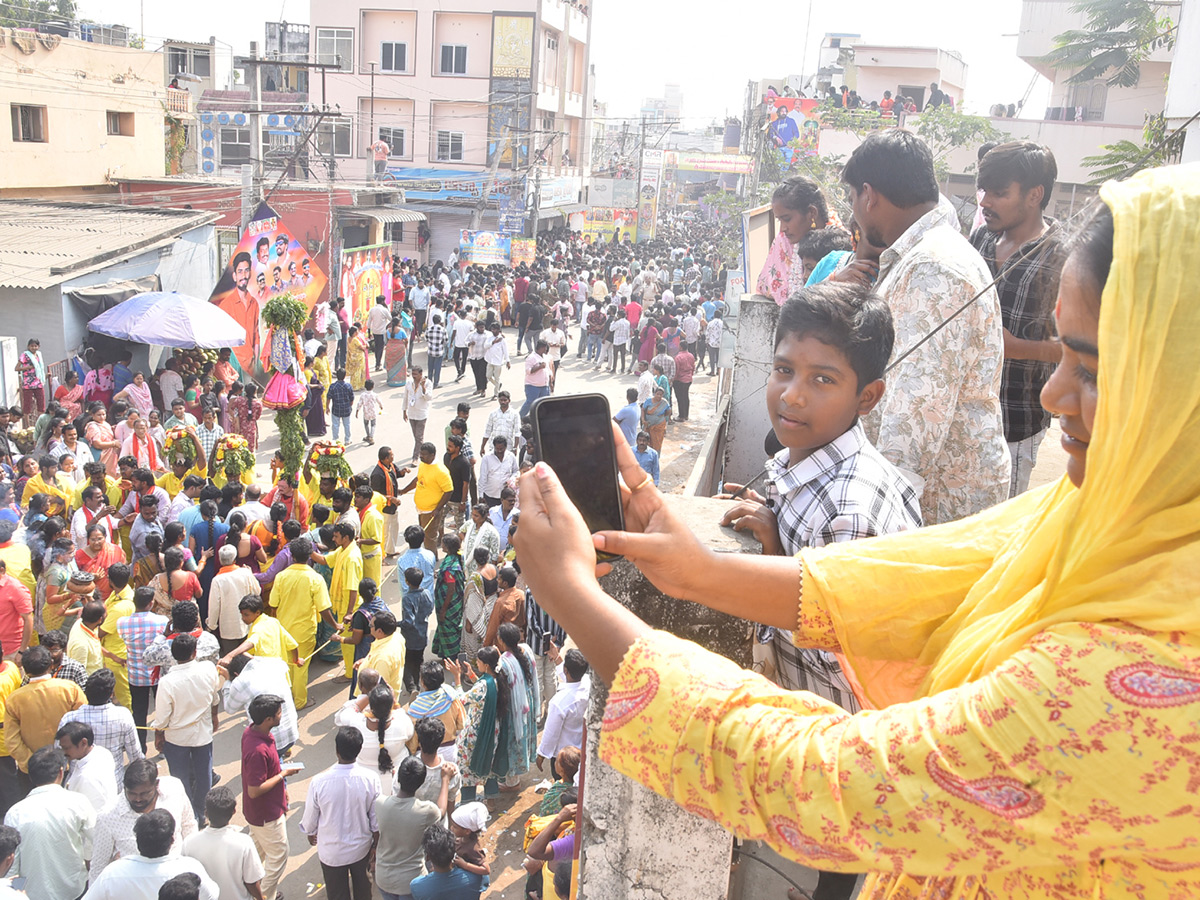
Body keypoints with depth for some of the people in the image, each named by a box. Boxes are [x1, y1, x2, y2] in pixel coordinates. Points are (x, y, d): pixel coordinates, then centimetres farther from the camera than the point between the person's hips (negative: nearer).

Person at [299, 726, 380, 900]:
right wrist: (376, 844, 7)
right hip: (361, 847, 1)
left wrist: (311, 833, 11)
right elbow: (376, 819, -12)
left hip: (331, 851, -1)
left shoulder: (319, 782, -29)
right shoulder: (371, 779, -25)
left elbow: (310, 818, -12)